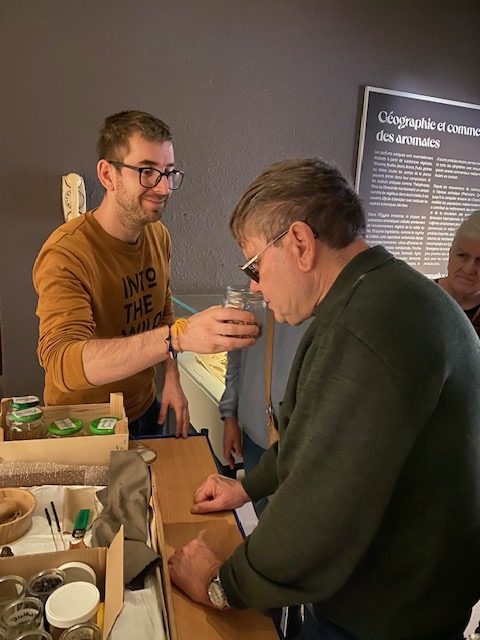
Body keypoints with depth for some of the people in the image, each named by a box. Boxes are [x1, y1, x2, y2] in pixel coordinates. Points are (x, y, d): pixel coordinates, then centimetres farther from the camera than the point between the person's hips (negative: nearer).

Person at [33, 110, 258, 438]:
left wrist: (172, 378, -4)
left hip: (146, 409, 6)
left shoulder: (159, 235, -6)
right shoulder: (65, 255, -28)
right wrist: (178, 336, -53)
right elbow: (61, 362, -41)